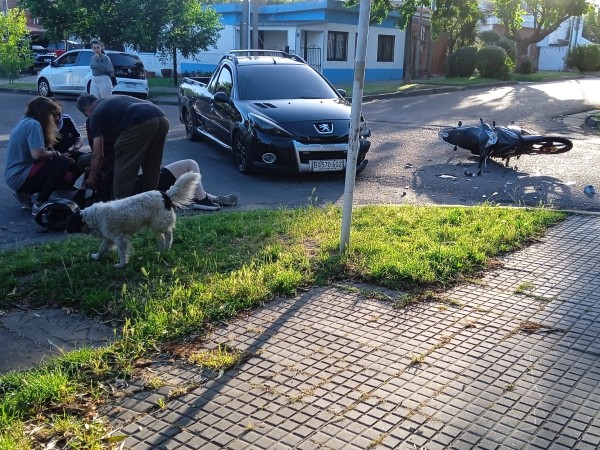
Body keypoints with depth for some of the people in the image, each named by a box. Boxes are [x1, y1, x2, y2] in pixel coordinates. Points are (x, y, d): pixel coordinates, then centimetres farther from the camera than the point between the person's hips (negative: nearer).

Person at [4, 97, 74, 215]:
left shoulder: (25, 121, 14)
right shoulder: (33, 124, -15)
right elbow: (37, 154, -25)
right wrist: (56, 154, -10)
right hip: (20, 177, -10)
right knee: (62, 163, -19)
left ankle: (25, 193, 10)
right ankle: (39, 205, -15)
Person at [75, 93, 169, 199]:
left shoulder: (97, 113, 16)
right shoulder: (112, 101, 37)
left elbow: (97, 155, 15)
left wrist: (91, 179, 25)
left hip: (141, 122, -8)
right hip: (162, 119, 8)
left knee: (124, 170, 5)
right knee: (152, 168, 20)